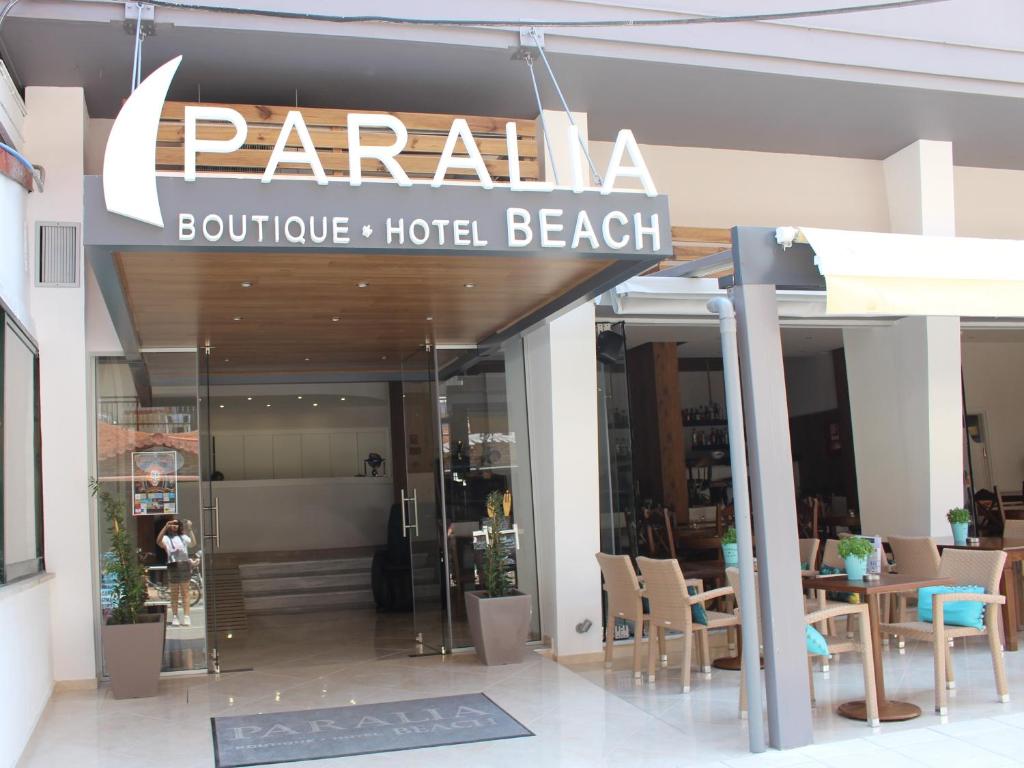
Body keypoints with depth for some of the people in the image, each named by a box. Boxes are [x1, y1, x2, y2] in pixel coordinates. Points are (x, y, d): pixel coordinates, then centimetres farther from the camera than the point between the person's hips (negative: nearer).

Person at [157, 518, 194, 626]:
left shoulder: (183, 537, 13)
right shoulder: (166, 538, 1)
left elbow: (193, 542, 1)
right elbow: (159, 541, -20)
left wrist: (190, 529, 2)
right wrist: (165, 527, -30)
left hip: (184, 565, 3)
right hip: (173, 565, -2)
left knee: (185, 593, 3)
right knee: (174, 593, 5)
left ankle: (186, 617, 4)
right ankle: (174, 617, 11)